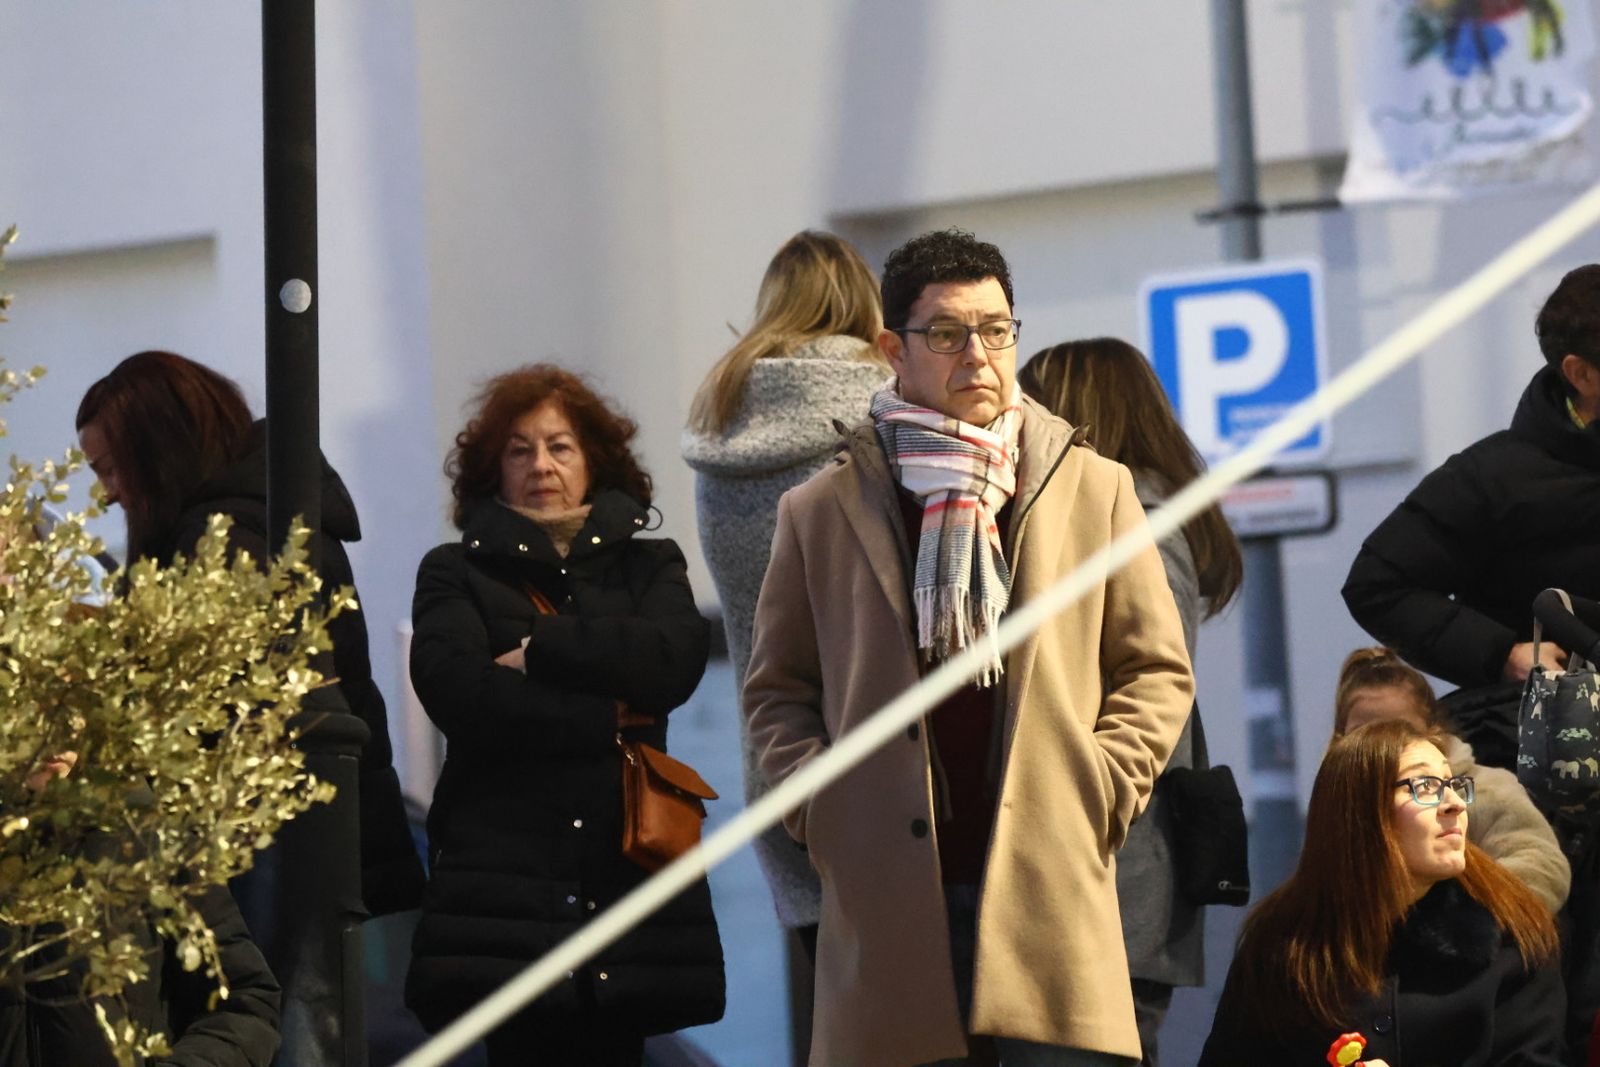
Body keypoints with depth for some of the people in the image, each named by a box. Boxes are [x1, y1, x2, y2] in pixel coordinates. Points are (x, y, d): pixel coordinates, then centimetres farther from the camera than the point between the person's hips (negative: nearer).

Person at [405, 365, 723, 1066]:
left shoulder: (649, 564, 18)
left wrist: (540, 651, -6)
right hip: (505, 872, -2)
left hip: (626, 870, 2)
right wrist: (605, 718, -6)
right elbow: (456, 692, -8)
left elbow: (676, 658, -4)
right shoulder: (456, 573, 12)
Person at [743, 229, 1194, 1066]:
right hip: (890, 904, 0)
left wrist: (1104, 786, 1)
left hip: (1051, 883, 0)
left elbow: (1157, 669, 14)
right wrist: (818, 801, 1)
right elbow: (776, 685, 16)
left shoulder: (1094, 490, 12)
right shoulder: (822, 511, 11)